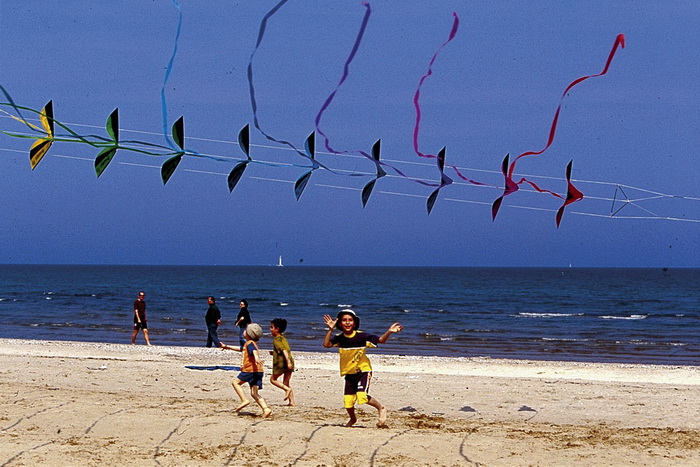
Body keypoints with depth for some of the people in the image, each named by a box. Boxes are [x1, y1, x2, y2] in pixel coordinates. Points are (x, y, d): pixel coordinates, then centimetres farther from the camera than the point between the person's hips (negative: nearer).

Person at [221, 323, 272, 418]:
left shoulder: (250, 343, -5)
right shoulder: (248, 344, 27)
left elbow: (254, 350, -27)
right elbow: (241, 349, 46)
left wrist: (256, 357, -49)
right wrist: (227, 347, 56)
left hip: (251, 370, -9)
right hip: (258, 371, 9)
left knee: (236, 382, 6)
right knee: (254, 393, 2)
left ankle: (244, 400, -7)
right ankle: (266, 409, -14)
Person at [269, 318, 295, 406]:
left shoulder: (276, 340, -8)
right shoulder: (283, 339, 19)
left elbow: (284, 350, -20)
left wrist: (288, 361, -29)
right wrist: (274, 352, 28)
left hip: (282, 363, -8)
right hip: (289, 362, 8)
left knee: (273, 379, 9)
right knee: (286, 383, 13)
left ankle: (287, 389, -11)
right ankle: (292, 402, 6)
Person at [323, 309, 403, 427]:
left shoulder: (361, 336, -12)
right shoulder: (339, 338, -5)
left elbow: (380, 340, -11)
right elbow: (326, 344, -20)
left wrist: (389, 332, -28)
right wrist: (331, 329, -28)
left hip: (363, 370, -3)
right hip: (349, 373, 3)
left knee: (362, 396, -22)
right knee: (348, 401, 2)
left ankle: (381, 409, 5)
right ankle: (352, 419, 36)